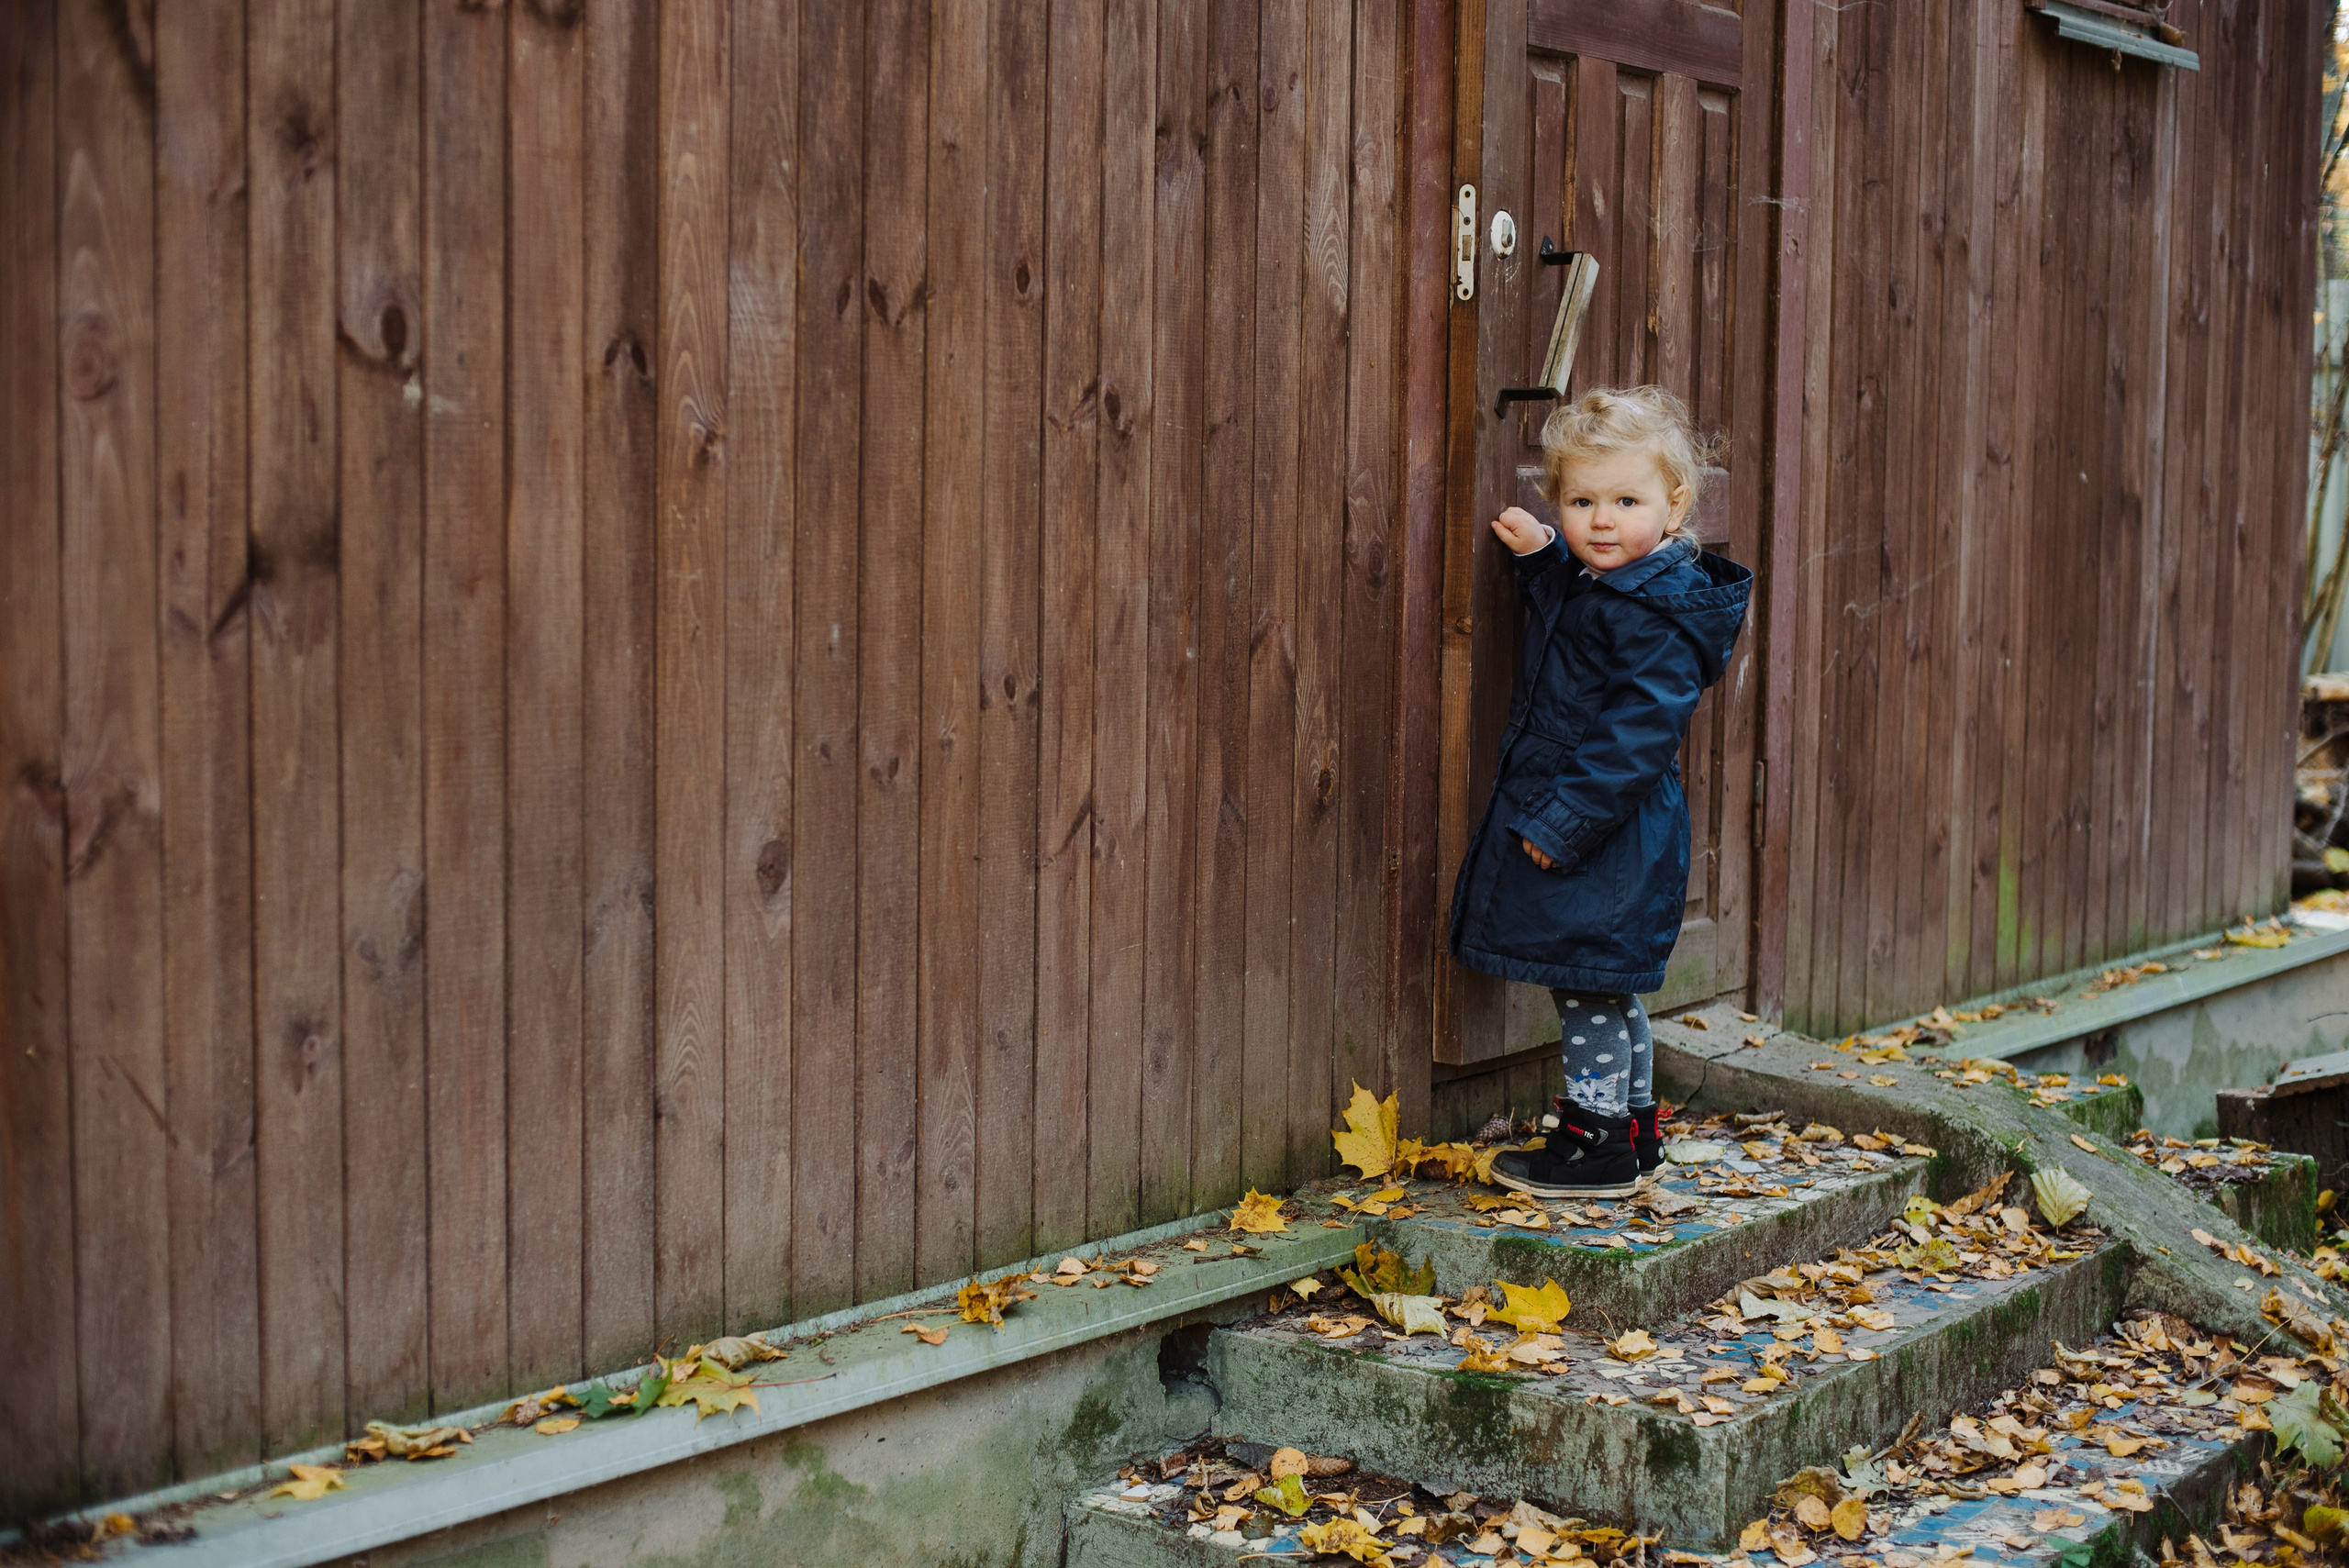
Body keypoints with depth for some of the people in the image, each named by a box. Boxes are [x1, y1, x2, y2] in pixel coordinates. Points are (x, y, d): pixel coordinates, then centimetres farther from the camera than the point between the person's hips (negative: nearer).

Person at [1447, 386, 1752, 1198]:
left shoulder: (1658, 617, -21)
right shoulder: (1589, 582, 8)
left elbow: (1635, 734, -25)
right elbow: (1562, 608, 31)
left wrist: (1565, 824, -24)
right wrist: (1539, 552, 12)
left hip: (1606, 833, -10)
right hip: (1563, 816, 10)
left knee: (1589, 983, -3)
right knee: (1604, 987, 20)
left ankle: (1599, 1146, 7)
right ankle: (1631, 1119, 33)